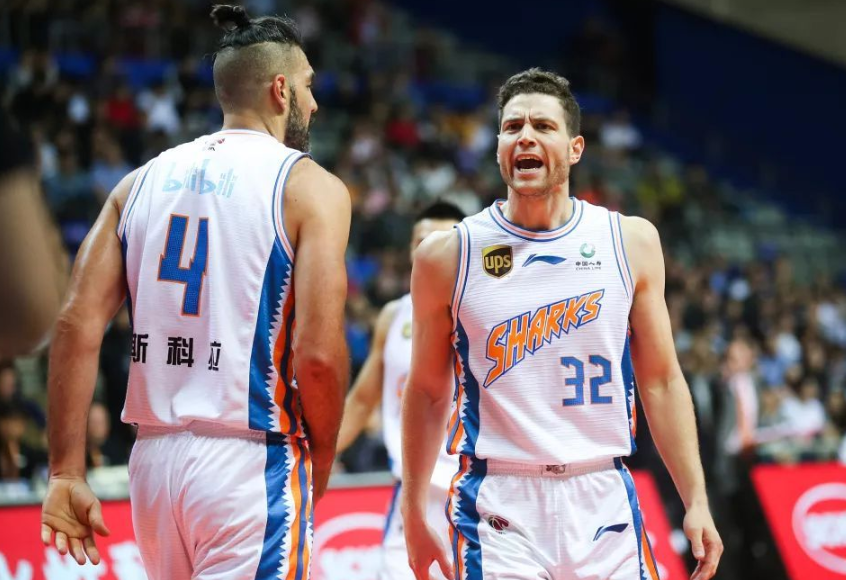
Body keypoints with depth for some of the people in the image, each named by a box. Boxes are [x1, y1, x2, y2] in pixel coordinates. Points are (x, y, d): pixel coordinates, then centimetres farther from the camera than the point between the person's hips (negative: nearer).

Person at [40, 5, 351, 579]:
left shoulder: (143, 181, 11)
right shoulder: (310, 187, -4)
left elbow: (77, 326, 2)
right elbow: (318, 355, -13)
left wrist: (67, 472, 4)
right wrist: (319, 467, 3)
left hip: (154, 461, 6)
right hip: (252, 465, -6)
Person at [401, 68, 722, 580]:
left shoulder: (631, 241, 5)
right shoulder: (447, 256, 2)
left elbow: (661, 382, 8)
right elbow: (428, 390, 9)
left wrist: (697, 502, 2)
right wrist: (414, 513, 8)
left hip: (602, 502, 2)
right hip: (499, 510, -2)